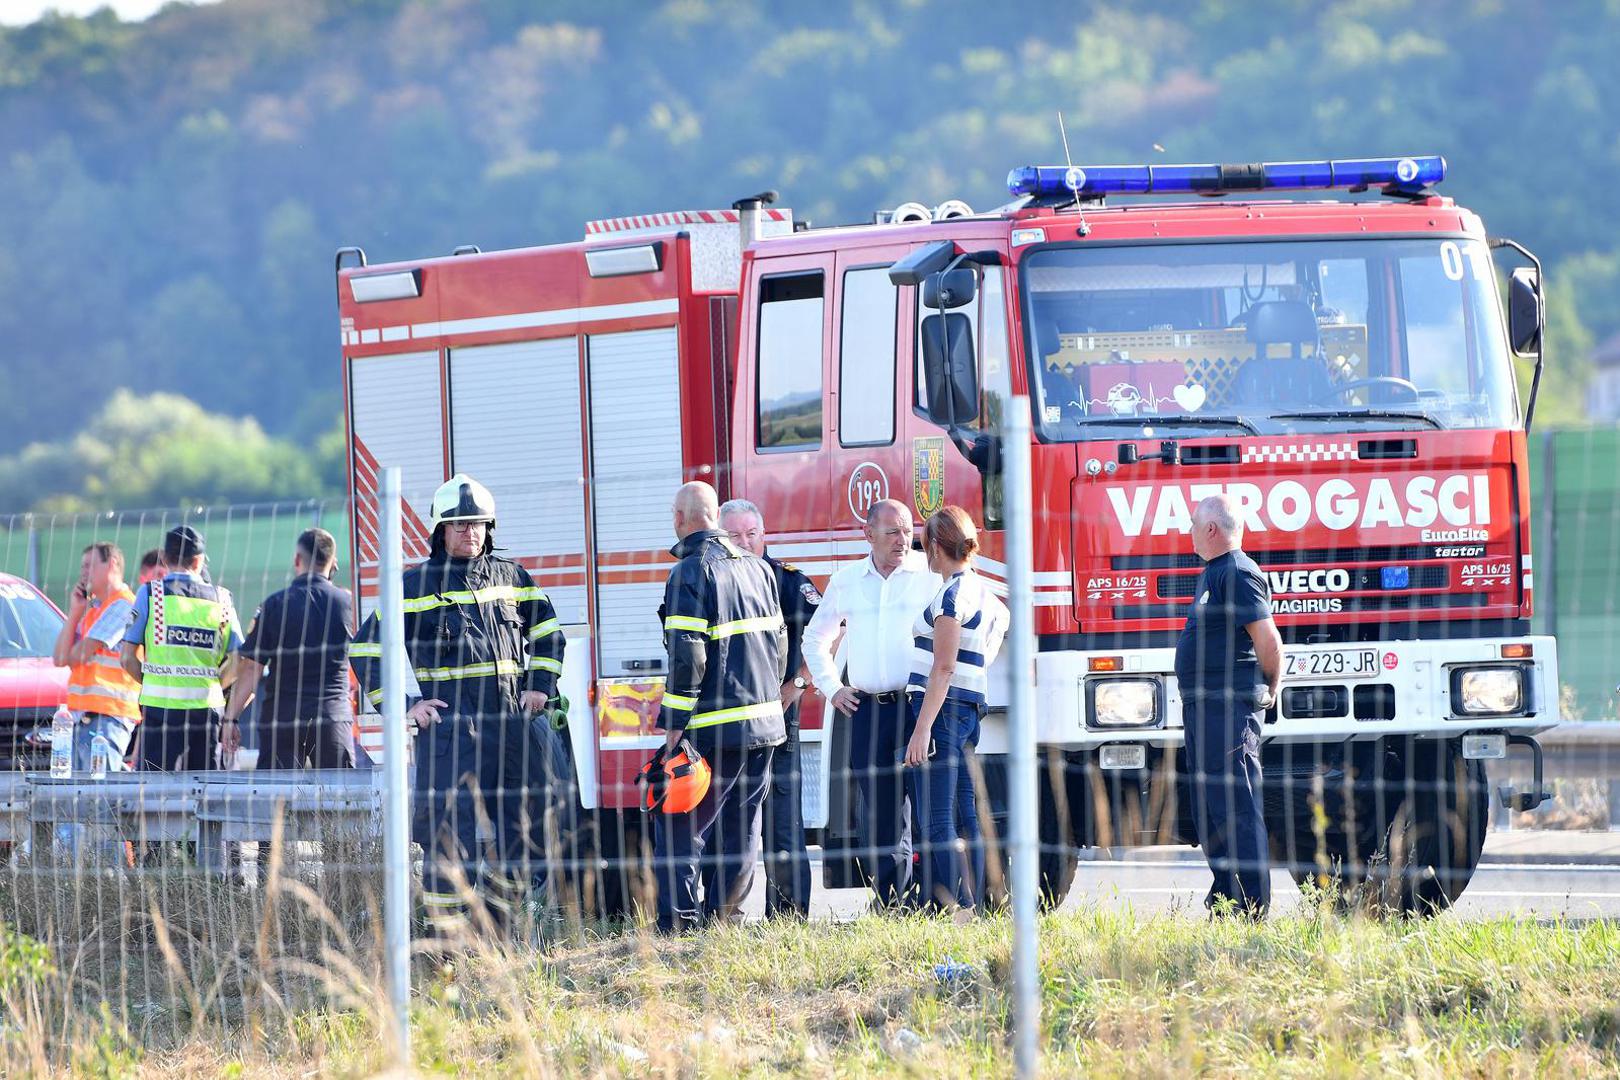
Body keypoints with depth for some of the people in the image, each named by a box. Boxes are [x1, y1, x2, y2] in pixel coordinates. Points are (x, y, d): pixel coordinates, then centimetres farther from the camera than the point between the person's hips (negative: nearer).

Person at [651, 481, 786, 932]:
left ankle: (679, 922, -8)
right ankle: (723, 918, 13)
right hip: (764, 724, 7)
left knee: (678, 825, -2)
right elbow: (780, 642, 16)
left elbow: (687, 657, -17)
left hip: (714, 727, -7)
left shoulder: (691, 573, -12)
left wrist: (676, 726, -14)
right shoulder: (757, 568, 12)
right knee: (741, 826, 11)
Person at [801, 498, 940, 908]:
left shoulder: (932, 574, 2)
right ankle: (885, 899, 8)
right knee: (875, 808, 3)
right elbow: (815, 637, 27)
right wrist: (831, 688, 15)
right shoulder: (845, 582, 14)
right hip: (865, 707, 4)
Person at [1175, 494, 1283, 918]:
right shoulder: (1214, 574, 18)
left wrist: (1268, 691, -4)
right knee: (1208, 810, 14)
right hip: (1202, 707, 11)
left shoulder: (1238, 574, -13)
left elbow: (1268, 642, -17)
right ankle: (1225, 896, 20)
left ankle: (1254, 910, -11)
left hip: (1230, 708, -11)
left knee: (1235, 810, -11)